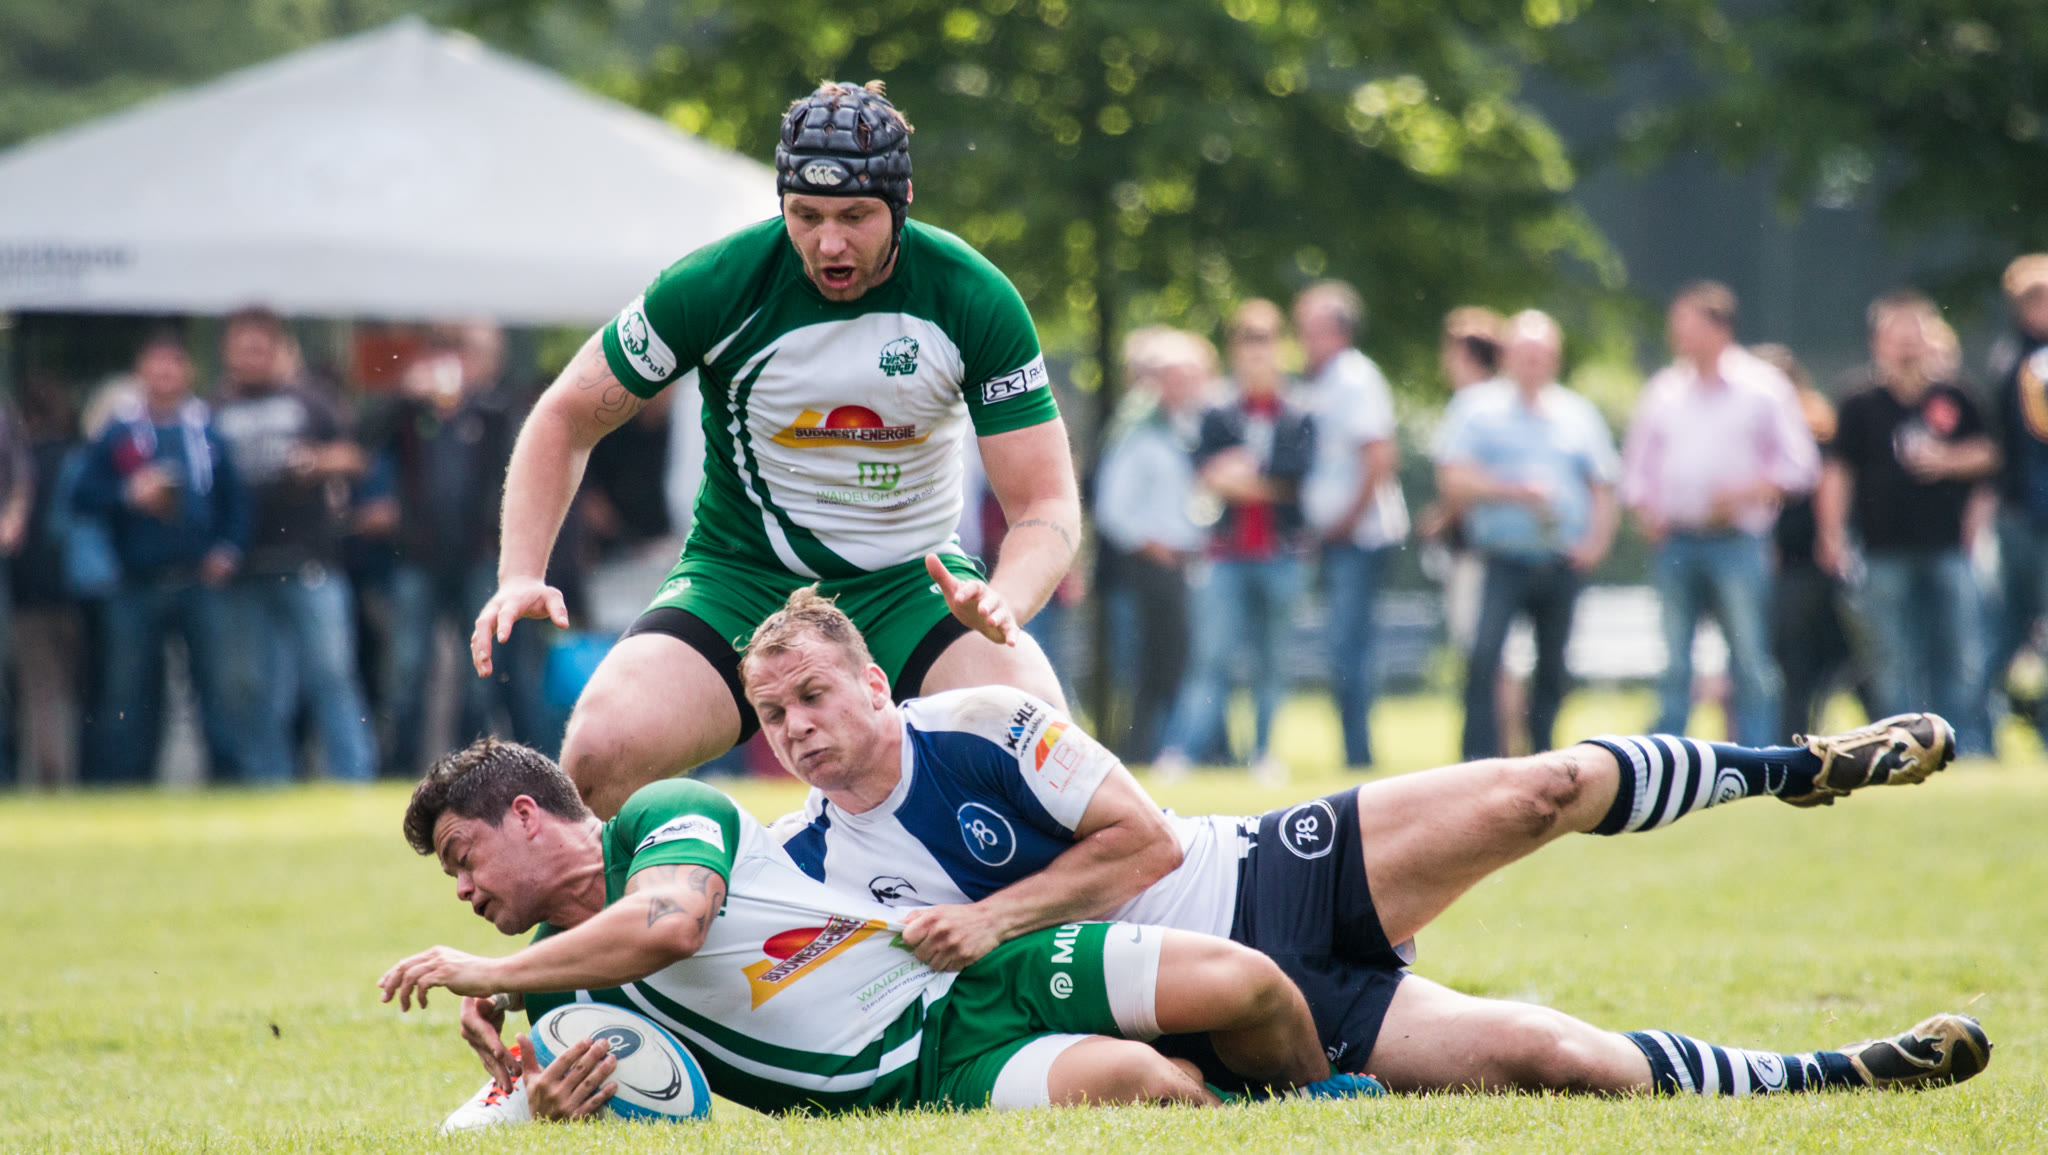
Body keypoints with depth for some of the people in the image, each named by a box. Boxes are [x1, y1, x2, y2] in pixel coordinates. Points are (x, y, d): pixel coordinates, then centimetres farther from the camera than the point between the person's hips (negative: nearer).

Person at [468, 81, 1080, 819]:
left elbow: (1047, 501, -10)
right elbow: (565, 418, -1)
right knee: (602, 753, -27)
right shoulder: (716, 286, -14)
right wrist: (521, 576, -16)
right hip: (742, 578, 0)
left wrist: (1004, 601, -32)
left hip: (913, 584, 0)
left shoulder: (974, 300, -12)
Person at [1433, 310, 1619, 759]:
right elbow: (1454, 482, -5)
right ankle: (1480, 761, -18)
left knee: (1553, 667, 6)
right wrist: (1516, 491, -16)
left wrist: (1596, 539, 1)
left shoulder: (1579, 414, 14)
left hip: (1562, 565, 4)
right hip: (1502, 563, -3)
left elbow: (1603, 487, 18)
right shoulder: (1477, 407, 4)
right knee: (1484, 657, -19)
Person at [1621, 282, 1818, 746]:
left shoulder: (1761, 386, 3)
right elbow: (1638, 464, 20)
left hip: (1737, 542, -4)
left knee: (1751, 662, -8)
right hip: (1675, 542, 4)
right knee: (1673, 664, 3)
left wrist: (1748, 493, -13)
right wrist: (1645, 511, 2)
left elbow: (1799, 465, 1)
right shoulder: (1663, 390, 15)